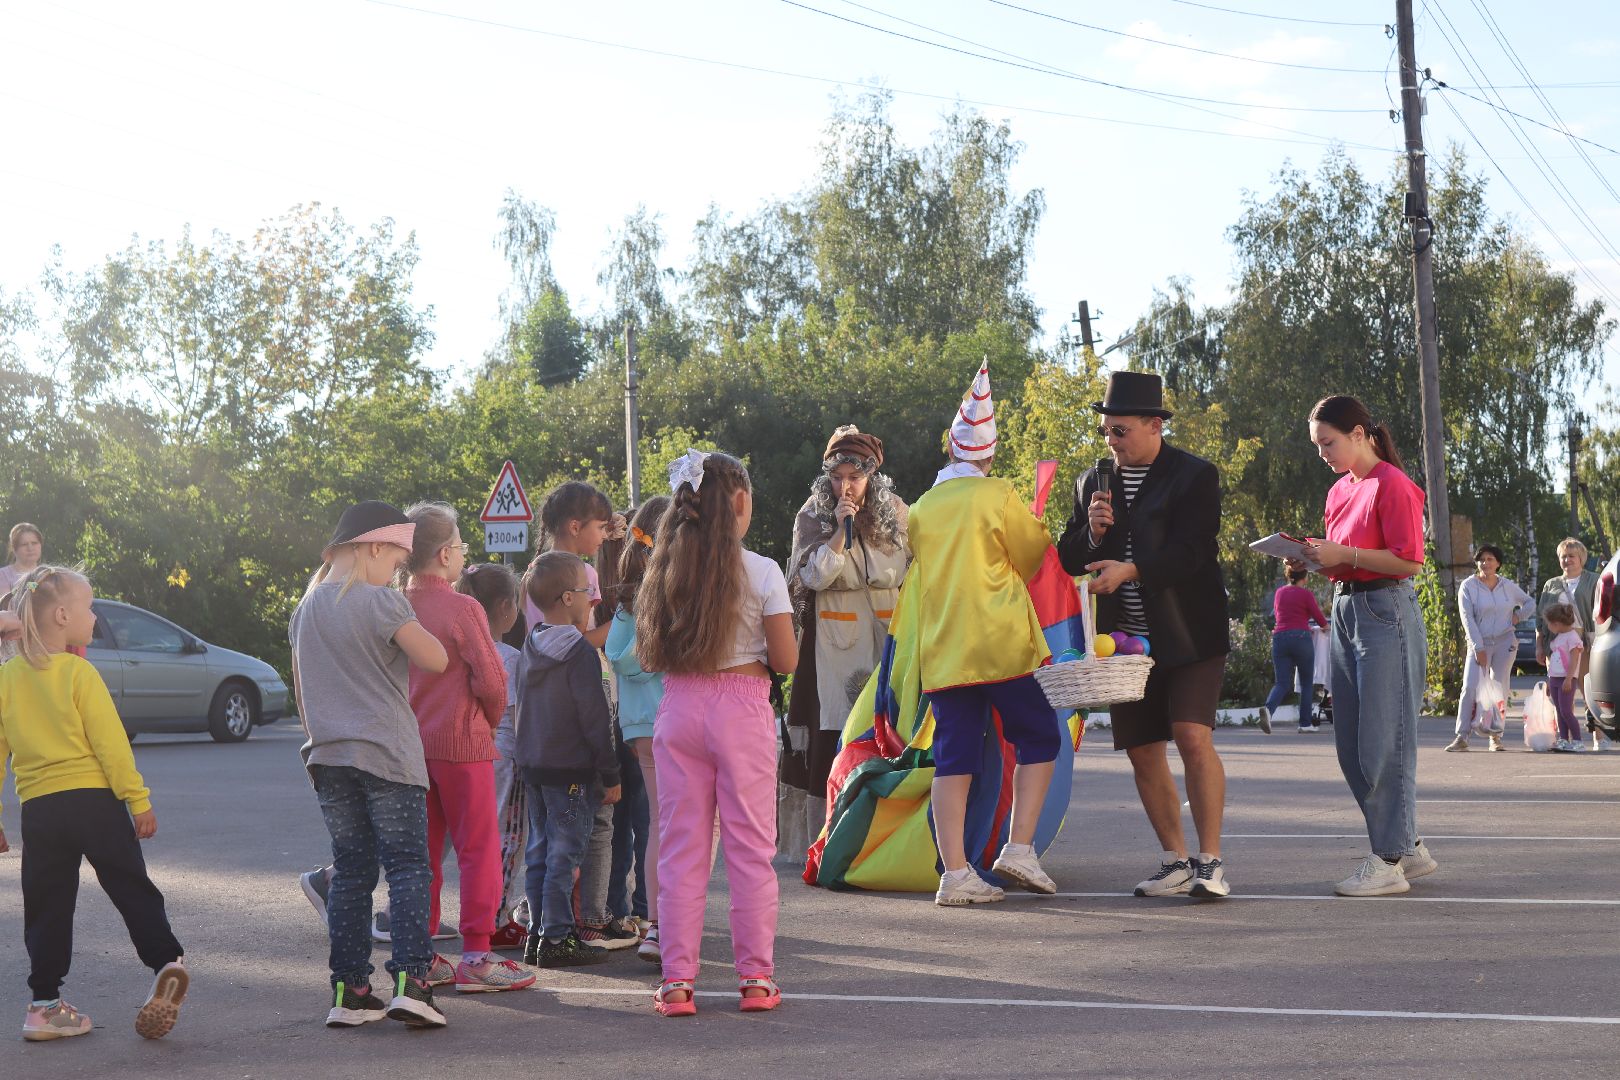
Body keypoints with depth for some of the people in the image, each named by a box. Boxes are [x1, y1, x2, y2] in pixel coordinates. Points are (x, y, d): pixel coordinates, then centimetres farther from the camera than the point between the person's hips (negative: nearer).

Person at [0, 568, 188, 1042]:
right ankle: (167, 965, -1)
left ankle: (44, 1004, 11)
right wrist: (138, 799, -6)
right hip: (95, 800, -3)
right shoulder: (78, 672, -7)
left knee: (46, 906, 10)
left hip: (38, 809, 4)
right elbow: (110, 742, -10)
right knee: (132, 889, 7)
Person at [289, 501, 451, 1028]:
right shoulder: (381, 601, -9)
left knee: (350, 871, 10)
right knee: (408, 867, -3)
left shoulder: (308, 607, 12)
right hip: (387, 756, -6)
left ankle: (349, 991, 8)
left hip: (329, 759, 6)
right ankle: (410, 981, -12)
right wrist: (409, 625, 2)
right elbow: (436, 660, -16)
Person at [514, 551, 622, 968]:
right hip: (571, 769, -8)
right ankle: (557, 938, -2)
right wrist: (610, 776, -10)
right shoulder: (580, 652, -15)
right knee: (564, 855, -4)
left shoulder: (531, 647, 9)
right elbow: (595, 719, -14)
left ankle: (538, 933, 17)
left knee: (540, 852, 12)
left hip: (532, 763, 8)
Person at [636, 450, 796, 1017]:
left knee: (681, 847, 7)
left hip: (678, 708, 4)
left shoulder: (665, 570, 5)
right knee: (750, 846, 5)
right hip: (741, 708, -3)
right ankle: (755, 977, 8)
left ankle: (677, 980, 8)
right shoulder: (761, 572, -6)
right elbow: (786, 661, -4)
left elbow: (648, 656, 7)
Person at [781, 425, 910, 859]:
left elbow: (916, 571, 16)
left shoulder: (895, 513, 7)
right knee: (832, 738, -8)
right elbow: (814, 576, -10)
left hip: (888, 639, 2)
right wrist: (841, 530, -18)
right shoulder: (812, 518, 1)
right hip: (834, 643, -2)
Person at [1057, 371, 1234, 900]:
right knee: (1143, 753, 7)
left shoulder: (1195, 477, -4)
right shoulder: (1092, 483, 12)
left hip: (1188, 637, -5)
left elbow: (1190, 552, -16)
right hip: (1125, 640, 5)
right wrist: (1091, 533, -9)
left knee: (1193, 738, -17)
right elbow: (1068, 560, 12)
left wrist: (1131, 570, -30)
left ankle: (1210, 861, -9)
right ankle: (1175, 860, 18)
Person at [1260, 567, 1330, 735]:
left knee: (1282, 683, 2)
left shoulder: (1279, 593, 14)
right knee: (1307, 683, 10)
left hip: (1279, 637, 4)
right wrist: (1325, 626, 26)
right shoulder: (1306, 594, -1)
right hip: (1300, 637, -4)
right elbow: (1321, 620, 3)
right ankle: (1305, 723, 7)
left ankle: (1268, 708, -27)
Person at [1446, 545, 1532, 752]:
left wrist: (1518, 615, 2)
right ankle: (1462, 737, -13)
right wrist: (1478, 647, -15)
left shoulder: (1508, 586, 7)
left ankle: (1495, 736, 8)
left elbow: (1528, 601, 24)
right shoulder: (1468, 587, -2)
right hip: (1479, 643, -2)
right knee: (1470, 688, -13)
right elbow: (1468, 619, -8)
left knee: (1500, 688, 2)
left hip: (1505, 643, 3)